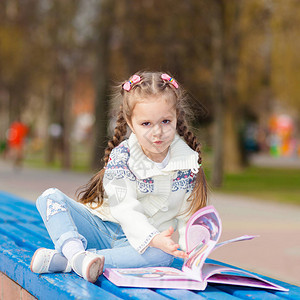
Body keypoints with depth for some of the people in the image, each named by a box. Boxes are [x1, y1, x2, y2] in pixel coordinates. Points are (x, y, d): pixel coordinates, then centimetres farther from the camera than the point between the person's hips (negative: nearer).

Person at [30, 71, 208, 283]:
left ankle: (62, 261, -39)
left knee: (162, 255, -37)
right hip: (100, 228, 0)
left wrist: (188, 245, -24)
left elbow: (187, 217, -1)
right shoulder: (121, 156, -12)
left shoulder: (188, 163, -5)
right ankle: (76, 252, -45)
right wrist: (153, 238, -40)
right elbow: (124, 209, -23)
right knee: (50, 197, -17)